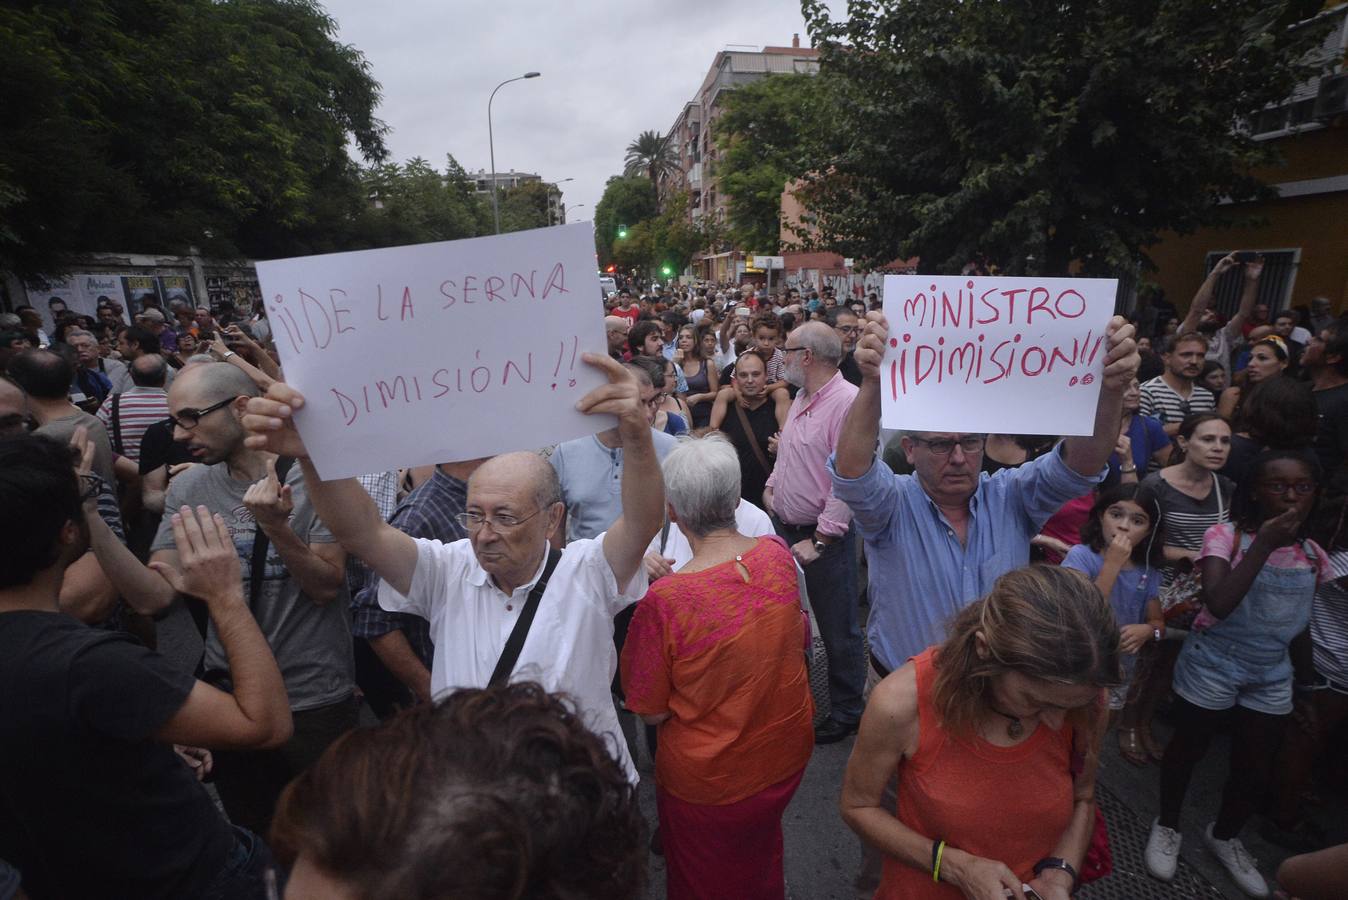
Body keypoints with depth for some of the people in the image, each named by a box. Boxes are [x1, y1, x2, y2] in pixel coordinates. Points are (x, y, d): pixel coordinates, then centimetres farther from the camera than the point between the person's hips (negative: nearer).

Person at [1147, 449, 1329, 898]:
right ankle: (1167, 826, 37)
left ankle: (1224, 836, 43)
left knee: (1257, 770, 15)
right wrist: (1264, 544, -29)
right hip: (1212, 667, -5)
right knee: (1187, 751, 13)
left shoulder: (1313, 554, 0)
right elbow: (1219, 604, -30)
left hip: (1272, 676, 5)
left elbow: (1311, 620, 12)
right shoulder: (1225, 536, -17)